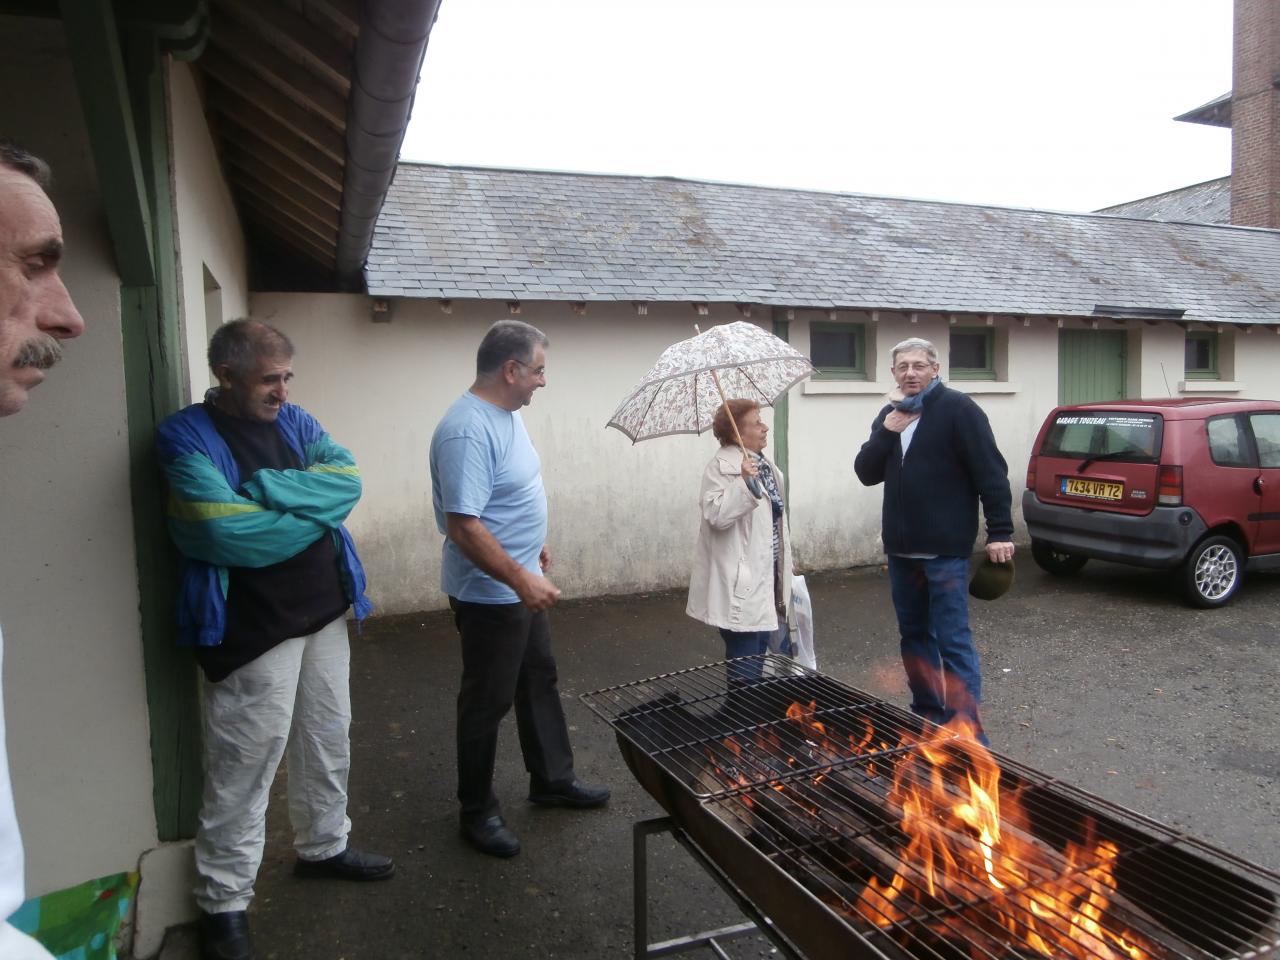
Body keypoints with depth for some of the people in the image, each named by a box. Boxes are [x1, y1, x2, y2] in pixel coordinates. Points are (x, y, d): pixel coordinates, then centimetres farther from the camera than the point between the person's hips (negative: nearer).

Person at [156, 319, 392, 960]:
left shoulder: (295, 422, 7)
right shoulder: (187, 437, -12)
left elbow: (345, 481, -7)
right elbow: (228, 532, -24)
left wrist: (268, 488, -19)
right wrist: (314, 510, -11)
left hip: (324, 613, 7)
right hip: (252, 629, -6)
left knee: (327, 742, 19)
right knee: (244, 766, 3)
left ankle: (323, 846, 41)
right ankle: (224, 900, 22)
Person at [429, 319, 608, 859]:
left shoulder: (506, 413, 6)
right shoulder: (467, 431, -27)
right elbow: (463, 525, -31)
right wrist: (521, 579, -31)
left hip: (523, 587, 10)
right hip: (489, 595, -10)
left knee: (540, 682, 21)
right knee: (487, 702, 5)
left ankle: (552, 780, 38)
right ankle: (477, 811, 24)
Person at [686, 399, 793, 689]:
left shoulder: (763, 463, 12)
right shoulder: (722, 467, -16)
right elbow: (716, 515, -28)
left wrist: (782, 566, 26)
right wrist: (743, 482, -38)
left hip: (766, 573, 9)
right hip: (741, 581, -9)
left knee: (760, 651, 19)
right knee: (745, 666, -4)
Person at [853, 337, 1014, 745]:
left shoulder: (957, 409, -8)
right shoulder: (889, 415, 14)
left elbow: (991, 473, -12)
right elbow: (866, 473, 7)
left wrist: (1000, 531, -17)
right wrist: (887, 430, -7)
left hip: (945, 550, -7)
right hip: (901, 548, 7)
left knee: (954, 642, -5)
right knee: (914, 635, 16)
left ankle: (967, 731, 2)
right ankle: (928, 715, 29)